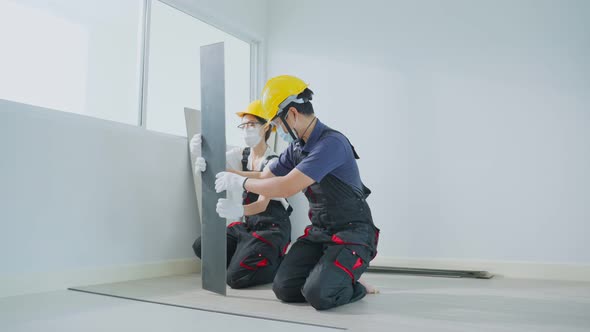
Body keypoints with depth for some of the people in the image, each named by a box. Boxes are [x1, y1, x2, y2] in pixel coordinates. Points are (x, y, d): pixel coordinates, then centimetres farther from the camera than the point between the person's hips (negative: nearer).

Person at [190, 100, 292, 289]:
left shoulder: (272, 162, -15)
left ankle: (282, 264, 5)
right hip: (249, 225, 7)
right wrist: (200, 151, -34)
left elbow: (263, 204, -27)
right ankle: (245, 259, 12)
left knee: (236, 277, -19)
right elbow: (214, 161, -9)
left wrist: (239, 210, -50)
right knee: (201, 247, -5)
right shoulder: (241, 155, 6)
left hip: (272, 228, -7)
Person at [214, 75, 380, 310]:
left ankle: (352, 286, 7)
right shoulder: (297, 147, 5)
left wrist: (241, 182, -18)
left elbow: (286, 187, -30)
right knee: (284, 289, -4)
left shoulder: (331, 143, -23)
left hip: (352, 233, -7)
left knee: (318, 295, -23)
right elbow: (265, 177, 16)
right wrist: (225, 174, 8)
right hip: (319, 231, 8)